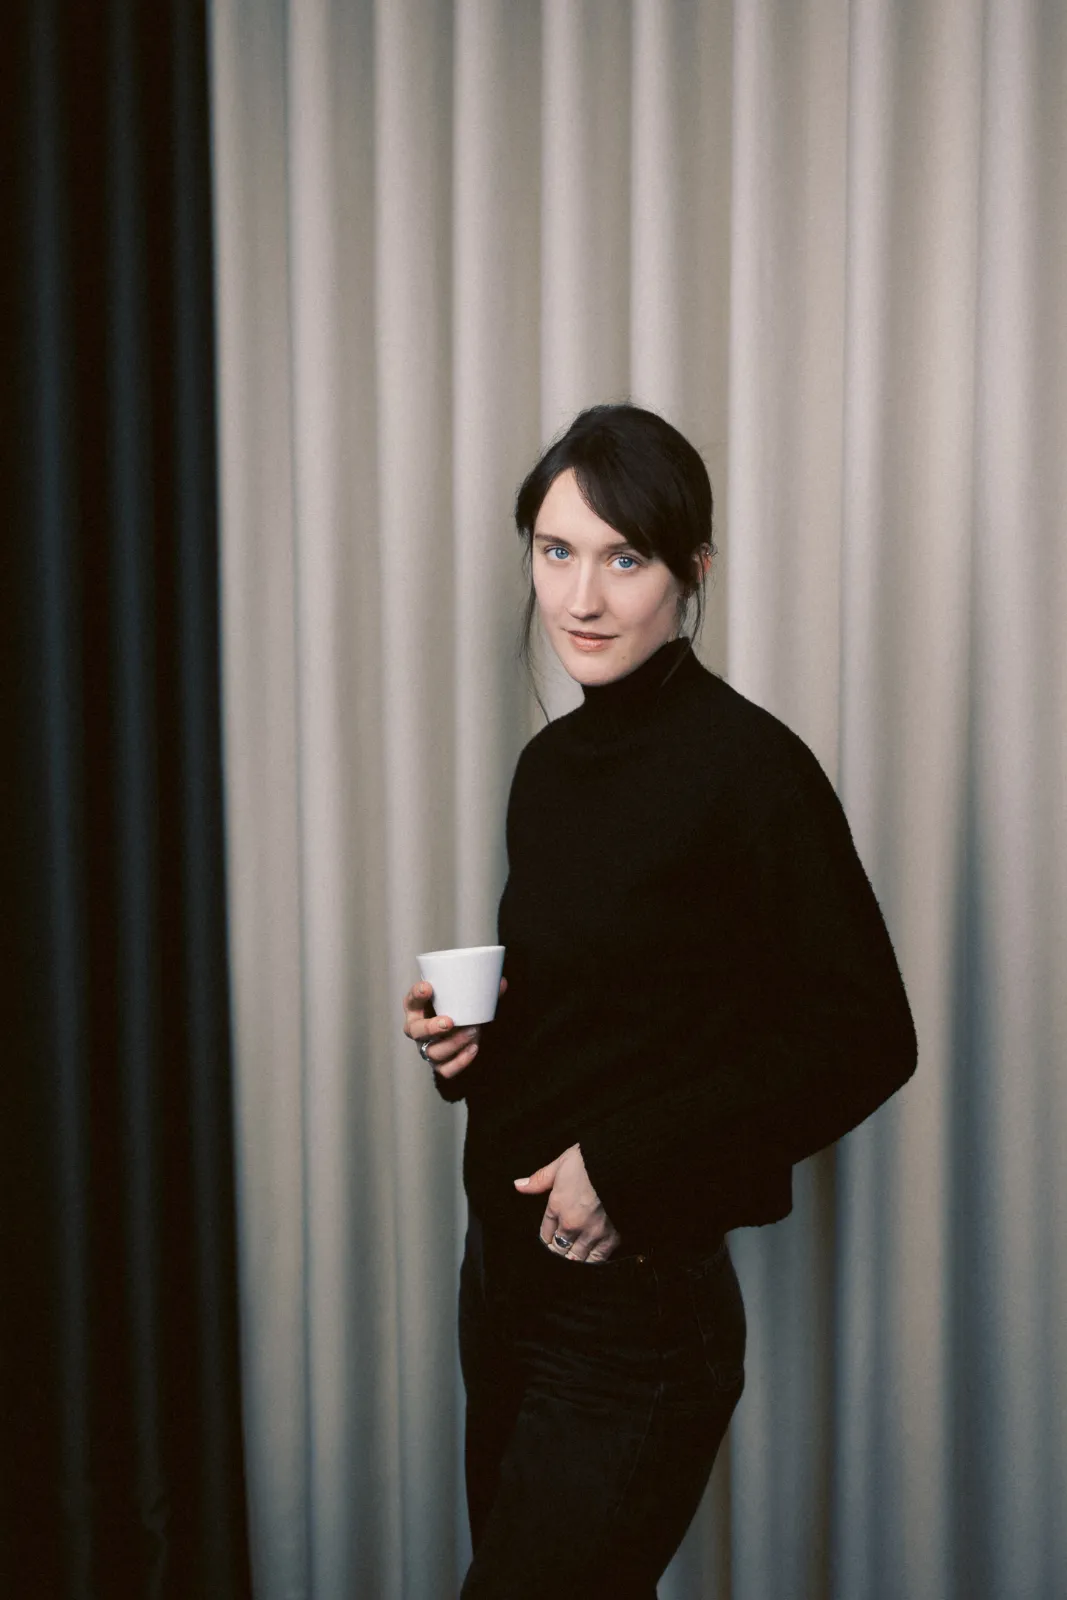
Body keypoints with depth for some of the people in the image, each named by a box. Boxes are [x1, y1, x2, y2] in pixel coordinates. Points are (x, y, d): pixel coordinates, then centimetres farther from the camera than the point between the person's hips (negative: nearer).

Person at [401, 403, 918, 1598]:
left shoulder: (749, 766, -15)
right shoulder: (550, 762, 8)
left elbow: (864, 1037, -16)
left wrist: (630, 1165, -19)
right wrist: (468, 1034, -1)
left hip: (637, 1310, -7)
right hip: (505, 1272, 7)